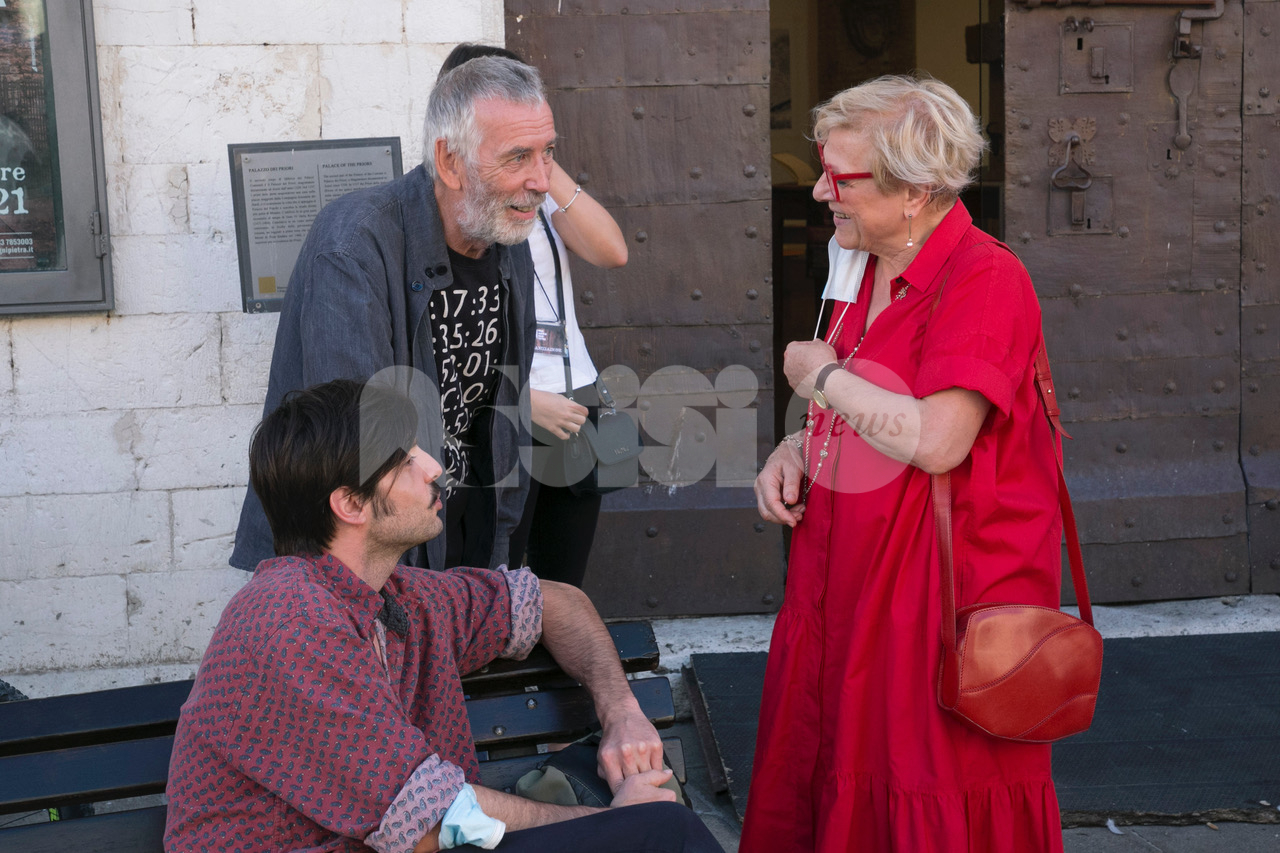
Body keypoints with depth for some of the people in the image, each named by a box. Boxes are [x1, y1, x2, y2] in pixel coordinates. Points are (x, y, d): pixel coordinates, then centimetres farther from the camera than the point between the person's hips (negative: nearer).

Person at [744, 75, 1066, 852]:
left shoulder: (986, 280, -16)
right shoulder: (865, 271, 13)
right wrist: (794, 452, 4)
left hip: (944, 601, -8)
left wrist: (823, 376, -11)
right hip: (845, 588, 8)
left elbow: (935, 440, -26)